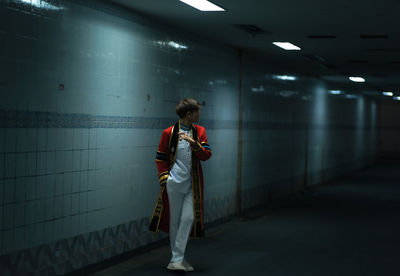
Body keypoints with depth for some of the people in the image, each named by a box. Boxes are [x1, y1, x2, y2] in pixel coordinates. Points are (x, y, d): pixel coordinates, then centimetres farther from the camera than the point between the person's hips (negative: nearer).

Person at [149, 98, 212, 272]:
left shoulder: (199, 131, 8)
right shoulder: (169, 133, -2)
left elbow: (206, 155, 1)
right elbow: (160, 158, 4)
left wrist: (194, 143, -15)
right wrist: (164, 178, -5)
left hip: (193, 184, 2)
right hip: (174, 183, -2)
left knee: (188, 218, -8)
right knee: (175, 220, 5)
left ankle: (176, 259, -4)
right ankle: (178, 257, 17)